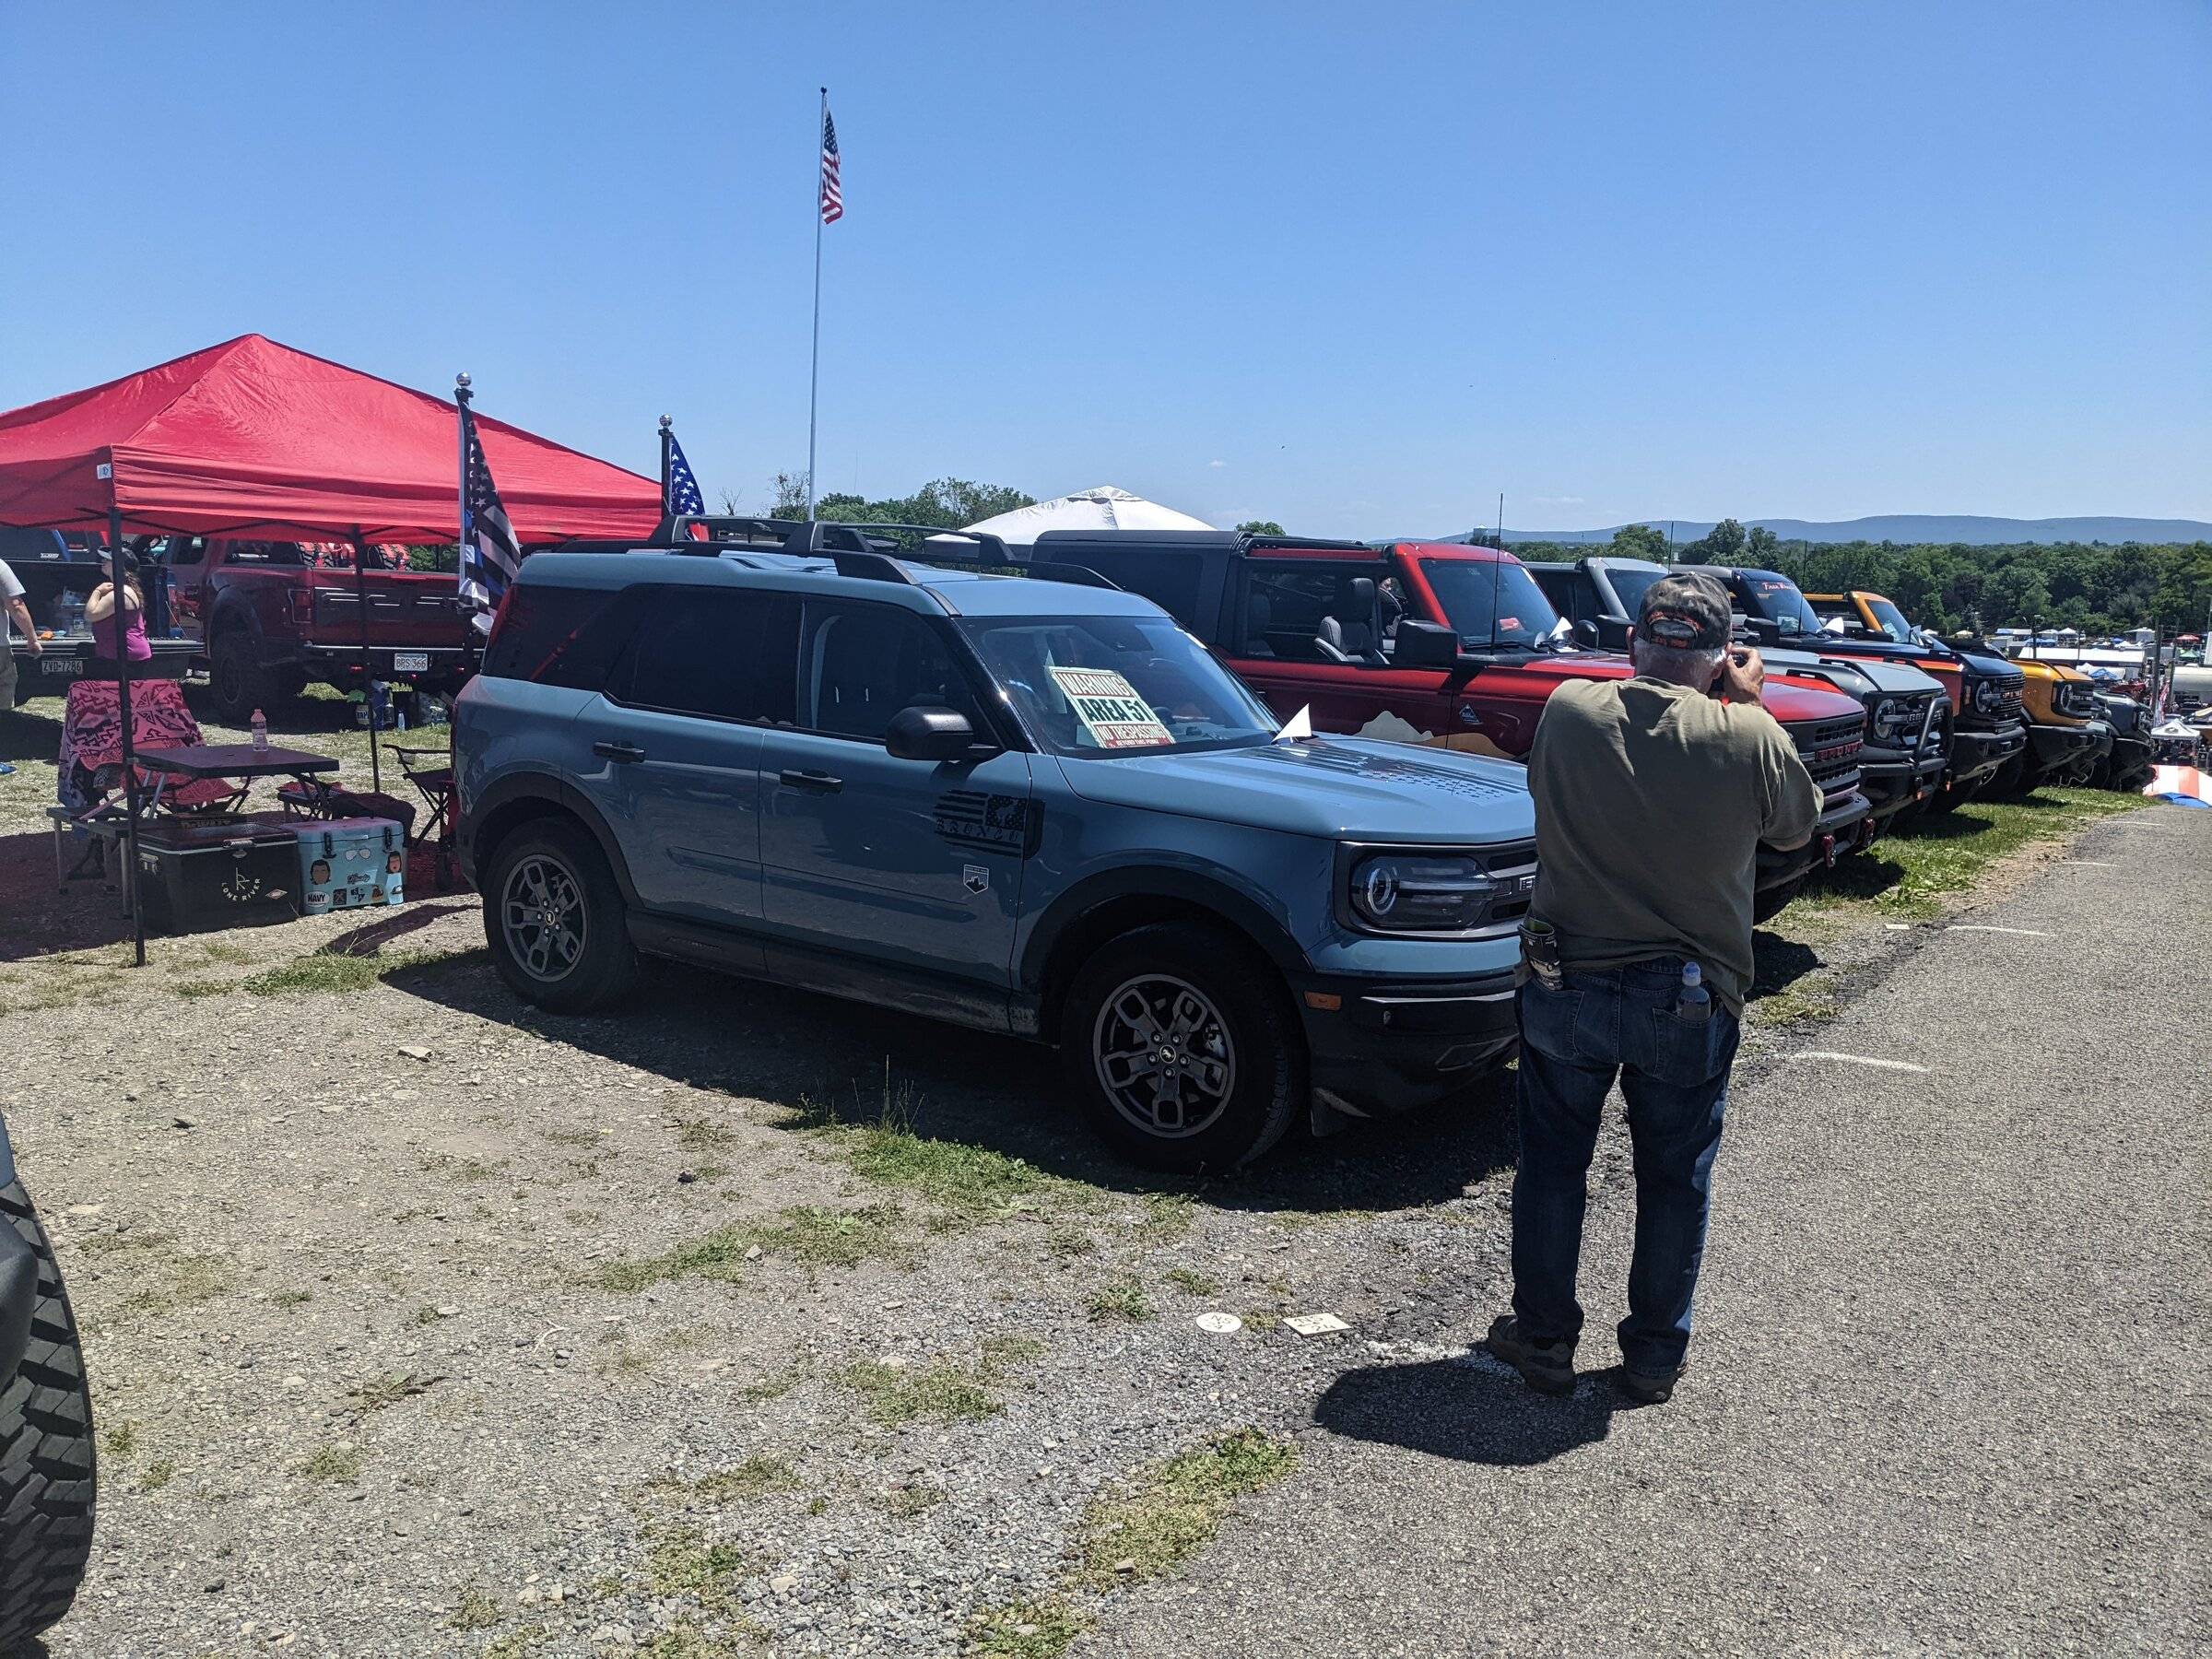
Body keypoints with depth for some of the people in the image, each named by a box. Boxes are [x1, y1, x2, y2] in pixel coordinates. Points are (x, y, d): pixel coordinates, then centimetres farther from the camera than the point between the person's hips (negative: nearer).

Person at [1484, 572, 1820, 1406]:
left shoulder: (1567, 711, -11)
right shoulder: (1749, 738, -14)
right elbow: (1797, 823, 4)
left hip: (1565, 986, 1)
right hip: (1689, 1002, -1)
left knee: (1551, 1165, 17)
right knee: (1675, 1180, 17)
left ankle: (1543, 1337, 27)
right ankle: (1655, 1352, 29)